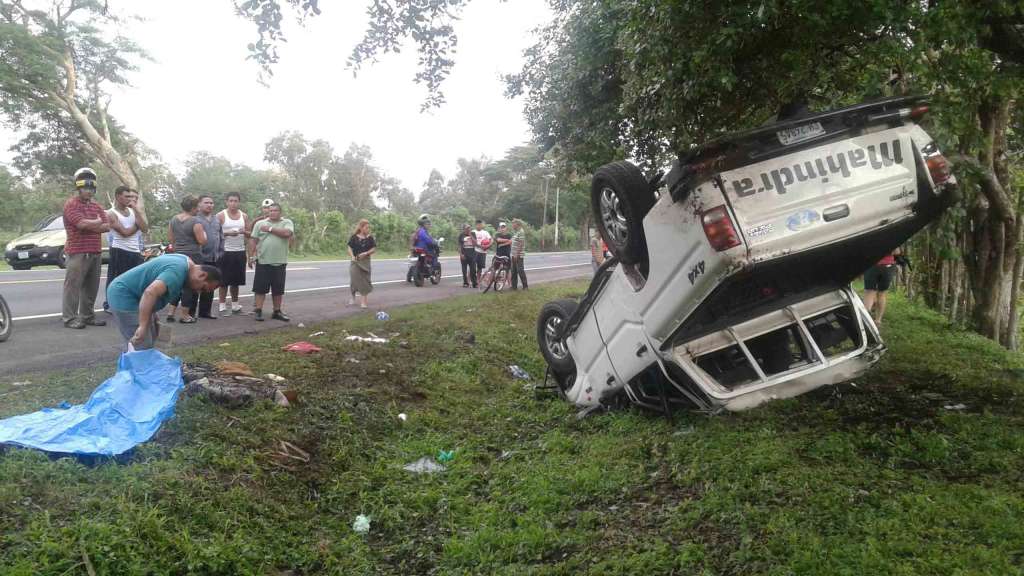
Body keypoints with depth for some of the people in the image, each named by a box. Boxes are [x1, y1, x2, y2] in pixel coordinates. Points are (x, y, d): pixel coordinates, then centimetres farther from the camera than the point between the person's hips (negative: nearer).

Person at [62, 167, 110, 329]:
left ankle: (87, 315, 17)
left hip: (95, 253, 7)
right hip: (77, 253, -7)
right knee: (73, 286, -6)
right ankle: (69, 317, -4)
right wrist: (98, 222, 0)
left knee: (91, 287, 10)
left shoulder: (97, 207, 19)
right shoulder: (71, 204, -3)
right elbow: (82, 223, -18)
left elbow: (107, 226, 7)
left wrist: (89, 225, -7)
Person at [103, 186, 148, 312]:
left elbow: (145, 228, -2)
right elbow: (125, 232, -16)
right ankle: (109, 304, 11)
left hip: (135, 252, 6)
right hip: (120, 252, -6)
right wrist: (137, 224, 1)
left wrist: (135, 209, -5)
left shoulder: (133, 211, 13)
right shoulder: (111, 213, -5)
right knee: (115, 280, 0)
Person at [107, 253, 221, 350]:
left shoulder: (185, 261, 8)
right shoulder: (177, 272, -25)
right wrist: (142, 327, -41)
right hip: (123, 297, -11)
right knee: (142, 347, -13)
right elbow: (150, 293, -39)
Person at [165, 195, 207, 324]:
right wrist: (203, 232, 2)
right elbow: (202, 241, -15)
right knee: (190, 285, 1)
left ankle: (171, 313, 15)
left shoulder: (174, 219, 7)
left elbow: (170, 239, 11)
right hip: (193, 256, -7)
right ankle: (185, 315, 5)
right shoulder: (195, 222, -15)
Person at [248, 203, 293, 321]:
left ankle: (277, 312, 18)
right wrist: (251, 256, 0)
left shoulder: (287, 222, 3)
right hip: (263, 261, 0)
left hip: (280, 262, 0)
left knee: (278, 289, 9)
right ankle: (258, 311, 6)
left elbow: (287, 233, -17)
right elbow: (253, 240, 6)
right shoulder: (259, 223, 7)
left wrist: (270, 229, -10)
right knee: (260, 288, 0)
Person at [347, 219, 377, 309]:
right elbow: (350, 248, -2)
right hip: (355, 261, -1)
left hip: (365, 261, 1)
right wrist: (352, 256, -18)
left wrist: (366, 253, -15)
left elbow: (374, 248, 1)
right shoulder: (354, 237, -3)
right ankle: (353, 297, 26)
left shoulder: (370, 238, 0)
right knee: (354, 279, 0)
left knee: (364, 281, 1)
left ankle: (363, 301, 5)